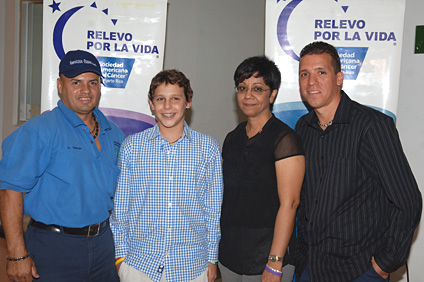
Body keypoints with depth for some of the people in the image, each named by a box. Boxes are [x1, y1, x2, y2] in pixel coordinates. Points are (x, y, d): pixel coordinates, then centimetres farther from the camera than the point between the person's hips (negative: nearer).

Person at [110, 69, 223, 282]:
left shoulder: (208, 148, -1)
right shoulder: (131, 146, -1)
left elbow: (213, 208, 4)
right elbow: (120, 206, 4)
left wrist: (212, 258, 3)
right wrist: (121, 255, 2)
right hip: (138, 264, 0)